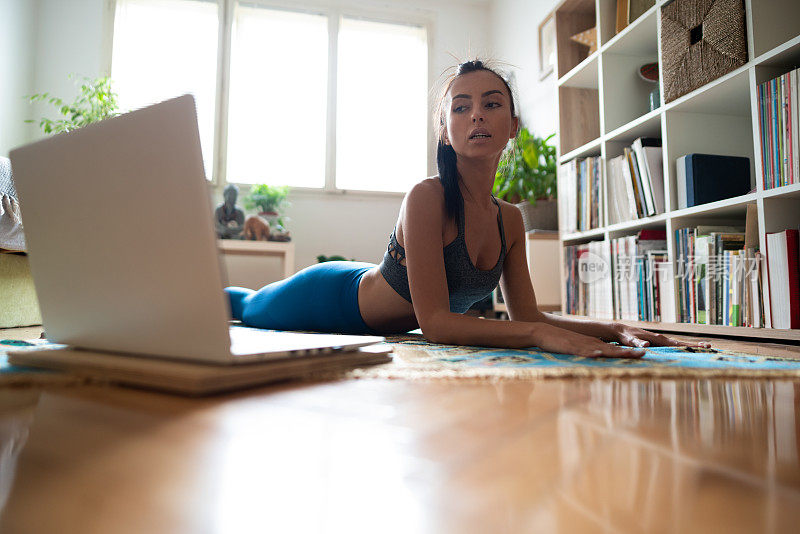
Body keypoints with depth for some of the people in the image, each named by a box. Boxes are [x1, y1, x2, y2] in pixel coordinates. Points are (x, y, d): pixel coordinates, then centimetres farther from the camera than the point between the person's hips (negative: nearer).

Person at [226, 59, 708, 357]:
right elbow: (434, 320, -38)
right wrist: (543, 334, -47)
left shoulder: (510, 219, -12)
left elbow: (527, 314, -10)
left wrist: (612, 329, -21)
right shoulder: (428, 198, -34)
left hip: (368, 327, 7)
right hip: (333, 297, -6)